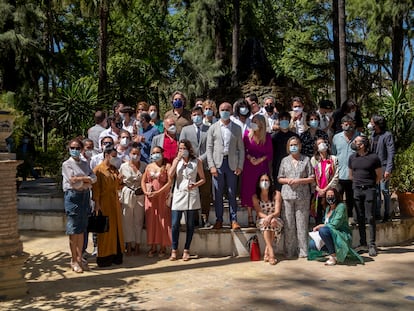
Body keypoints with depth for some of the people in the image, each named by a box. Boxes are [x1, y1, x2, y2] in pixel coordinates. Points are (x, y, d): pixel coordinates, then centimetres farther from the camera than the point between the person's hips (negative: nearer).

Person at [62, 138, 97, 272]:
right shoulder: (66, 164, 0)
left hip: (85, 196, 5)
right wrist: (87, 178, -2)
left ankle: (80, 257, 17)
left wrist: (80, 179, -10)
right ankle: (74, 260, 5)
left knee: (82, 229, 8)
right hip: (73, 196, -5)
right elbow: (73, 181, -12)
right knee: (73, 230, -3)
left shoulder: (85, 164, 16)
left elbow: (94, 178, 4)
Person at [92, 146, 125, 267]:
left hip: (115, 202, 7)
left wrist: (120, 181, 0)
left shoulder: (114, 169, 14)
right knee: (105, 230, -2)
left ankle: (116, 255, 18)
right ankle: (104, 257, 7)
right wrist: (97, 204, -18)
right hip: (104, 202, -7)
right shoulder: (98, 170, -8)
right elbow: (96, 188, -12)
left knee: (116, 228, 9)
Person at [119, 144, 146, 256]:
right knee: (127, 220, 2)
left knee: (139, 221, 5)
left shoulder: (143, 165, 3)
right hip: (127, 195, -1)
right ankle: (129, 246, 11)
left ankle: (137, 246, 15)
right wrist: (119, 196, -1)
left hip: (140, 195, 1)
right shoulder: (123, 166, 2)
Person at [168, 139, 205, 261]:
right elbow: (170, 176, -7)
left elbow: (203, 178, 6)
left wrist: (195, 185, -13)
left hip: (192, 195, -1)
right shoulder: (176, 160, 8)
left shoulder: (197, 162, 3)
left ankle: (186, 250, 16)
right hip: (178, 194, 1)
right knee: (175, 224, -3)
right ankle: (174, 250, 10)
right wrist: (178, 160, -9)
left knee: (190, 224, 5)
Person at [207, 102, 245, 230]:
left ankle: (234, 220, 9)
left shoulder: (237, 128, 10)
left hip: (232, 163, 0)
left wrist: (240, 166, -1)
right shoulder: (213, 128, 8)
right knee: (218, 193, 2)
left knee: (232, 193, 2)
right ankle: (219, 220, 12)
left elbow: (241, 148, 8)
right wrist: (211, 166, -6)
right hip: (218, 163, 0)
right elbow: (209, 148, 4)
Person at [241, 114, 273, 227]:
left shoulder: (267, 136, 3)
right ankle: (250, 217, 9)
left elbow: (270, 153, 4)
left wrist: (260, 159, -10)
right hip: (249, 166, 0)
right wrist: (250, 157, -13)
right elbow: (243, 150, 3)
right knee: (248, 189, 0)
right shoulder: (247, 134, 3)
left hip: (262, 166, 0)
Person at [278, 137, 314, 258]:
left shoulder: (306, 160, 8)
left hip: (302, 196, -1)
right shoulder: (285, 160, 13)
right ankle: (289, 251, 7)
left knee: (302, 223, -2)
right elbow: (279, 179, 13)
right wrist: (287, 180, -7)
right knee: (288, 224, 0)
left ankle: (303, 250, 6)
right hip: (287, 196, 1)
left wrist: (299, 181, -9)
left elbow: (312, 178, 4)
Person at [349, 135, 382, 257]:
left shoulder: (373, 157, -6)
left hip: (370, 190, -4)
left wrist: (370, 185, 5)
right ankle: (362, 244, 16)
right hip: (357, 190, 4)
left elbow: (379, 176, 2)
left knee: (370, 218, -3)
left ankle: (372, 245, 3)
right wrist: (357, 184, 11)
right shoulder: (352, 158, 8)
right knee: (360, 218, 8)